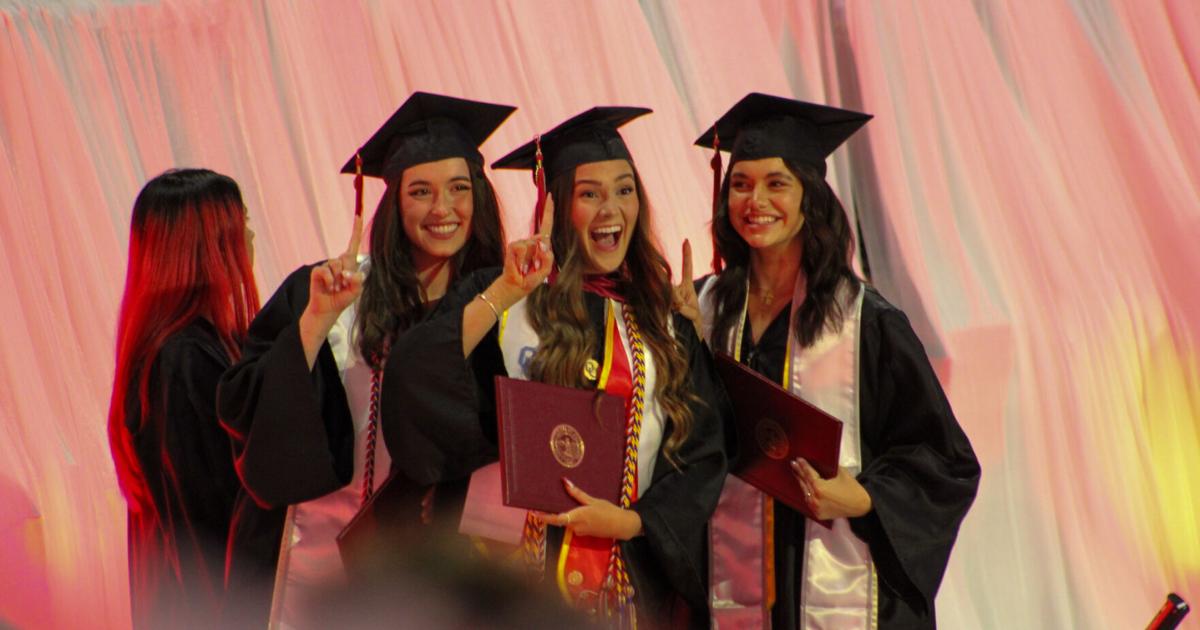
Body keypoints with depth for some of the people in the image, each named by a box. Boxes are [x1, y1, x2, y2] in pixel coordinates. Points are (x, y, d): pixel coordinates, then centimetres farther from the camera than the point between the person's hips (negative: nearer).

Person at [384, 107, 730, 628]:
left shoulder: (663, 316, 8)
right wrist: (503, 294, -19)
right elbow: (413, 384, -16)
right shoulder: (505, 303, 0)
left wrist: (633, 521, -8)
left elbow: (702, 450, 6)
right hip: (534, 572, -2)